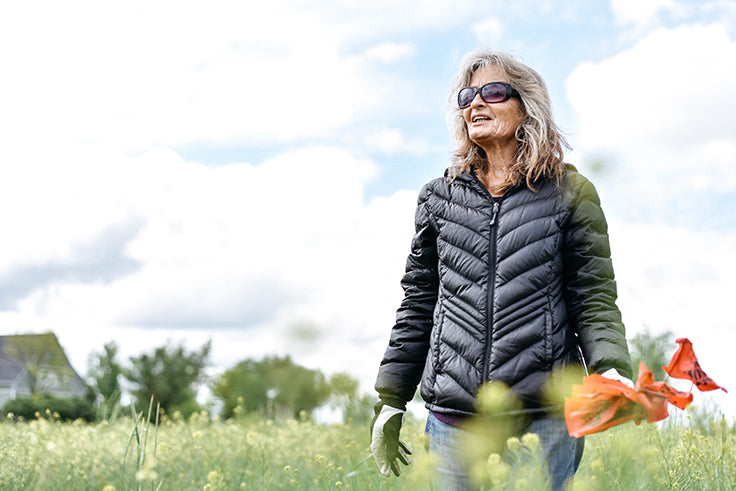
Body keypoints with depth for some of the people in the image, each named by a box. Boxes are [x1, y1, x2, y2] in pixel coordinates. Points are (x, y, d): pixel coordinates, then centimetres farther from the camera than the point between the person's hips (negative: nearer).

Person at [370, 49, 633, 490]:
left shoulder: (570, 193, 4)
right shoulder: (439, 198, 11)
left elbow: (595, 299, 1)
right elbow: (418, 304, 15)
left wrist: (613, 372, -18)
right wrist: (391, 402, 12)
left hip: (545, 417, -2)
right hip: (454, 417, 2)